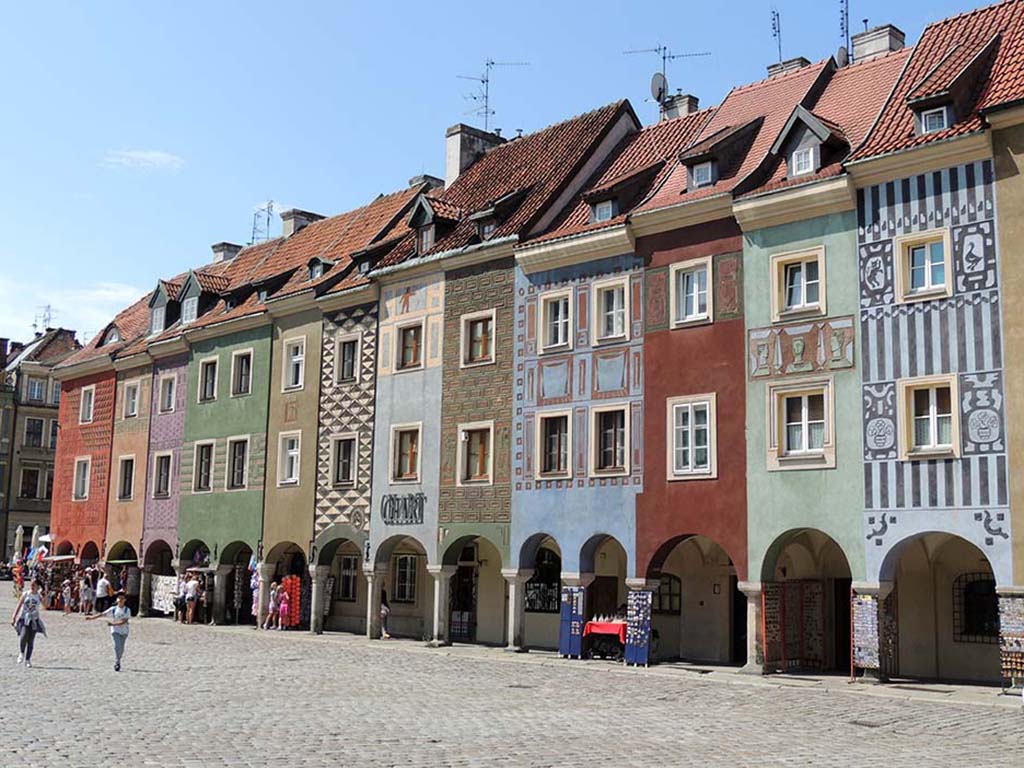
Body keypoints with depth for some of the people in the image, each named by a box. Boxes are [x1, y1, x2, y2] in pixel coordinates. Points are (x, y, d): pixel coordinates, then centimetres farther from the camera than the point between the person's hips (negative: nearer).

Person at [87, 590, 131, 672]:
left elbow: (124, 622, -15)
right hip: (115, 631, 0)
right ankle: (117, 663, -13)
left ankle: (117, 662, 22)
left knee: (121, 648, 4)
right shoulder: (113, 609, 1)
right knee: (117, 646, -15)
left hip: (124, 631, 0)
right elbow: (102, 614, -1)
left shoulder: (127, 610, -5)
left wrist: (113, 624, -25)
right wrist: (92, 617, -10)